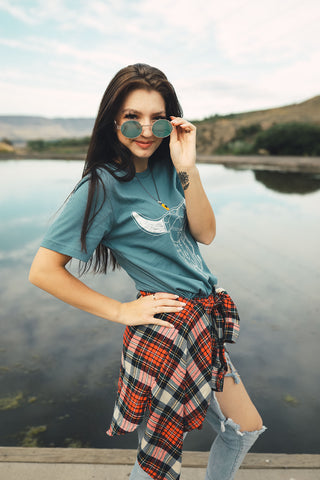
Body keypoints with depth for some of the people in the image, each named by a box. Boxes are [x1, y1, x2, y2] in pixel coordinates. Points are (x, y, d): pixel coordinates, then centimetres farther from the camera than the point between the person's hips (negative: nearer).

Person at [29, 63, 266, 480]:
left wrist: (187, 169, -16)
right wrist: (121, 311, -14)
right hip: (173, 326, -7)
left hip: (204, 317, 8)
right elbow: (43, 270, -16)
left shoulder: (166, 167, 3)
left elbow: (205, 233, -3)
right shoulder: (102, 186, -16)